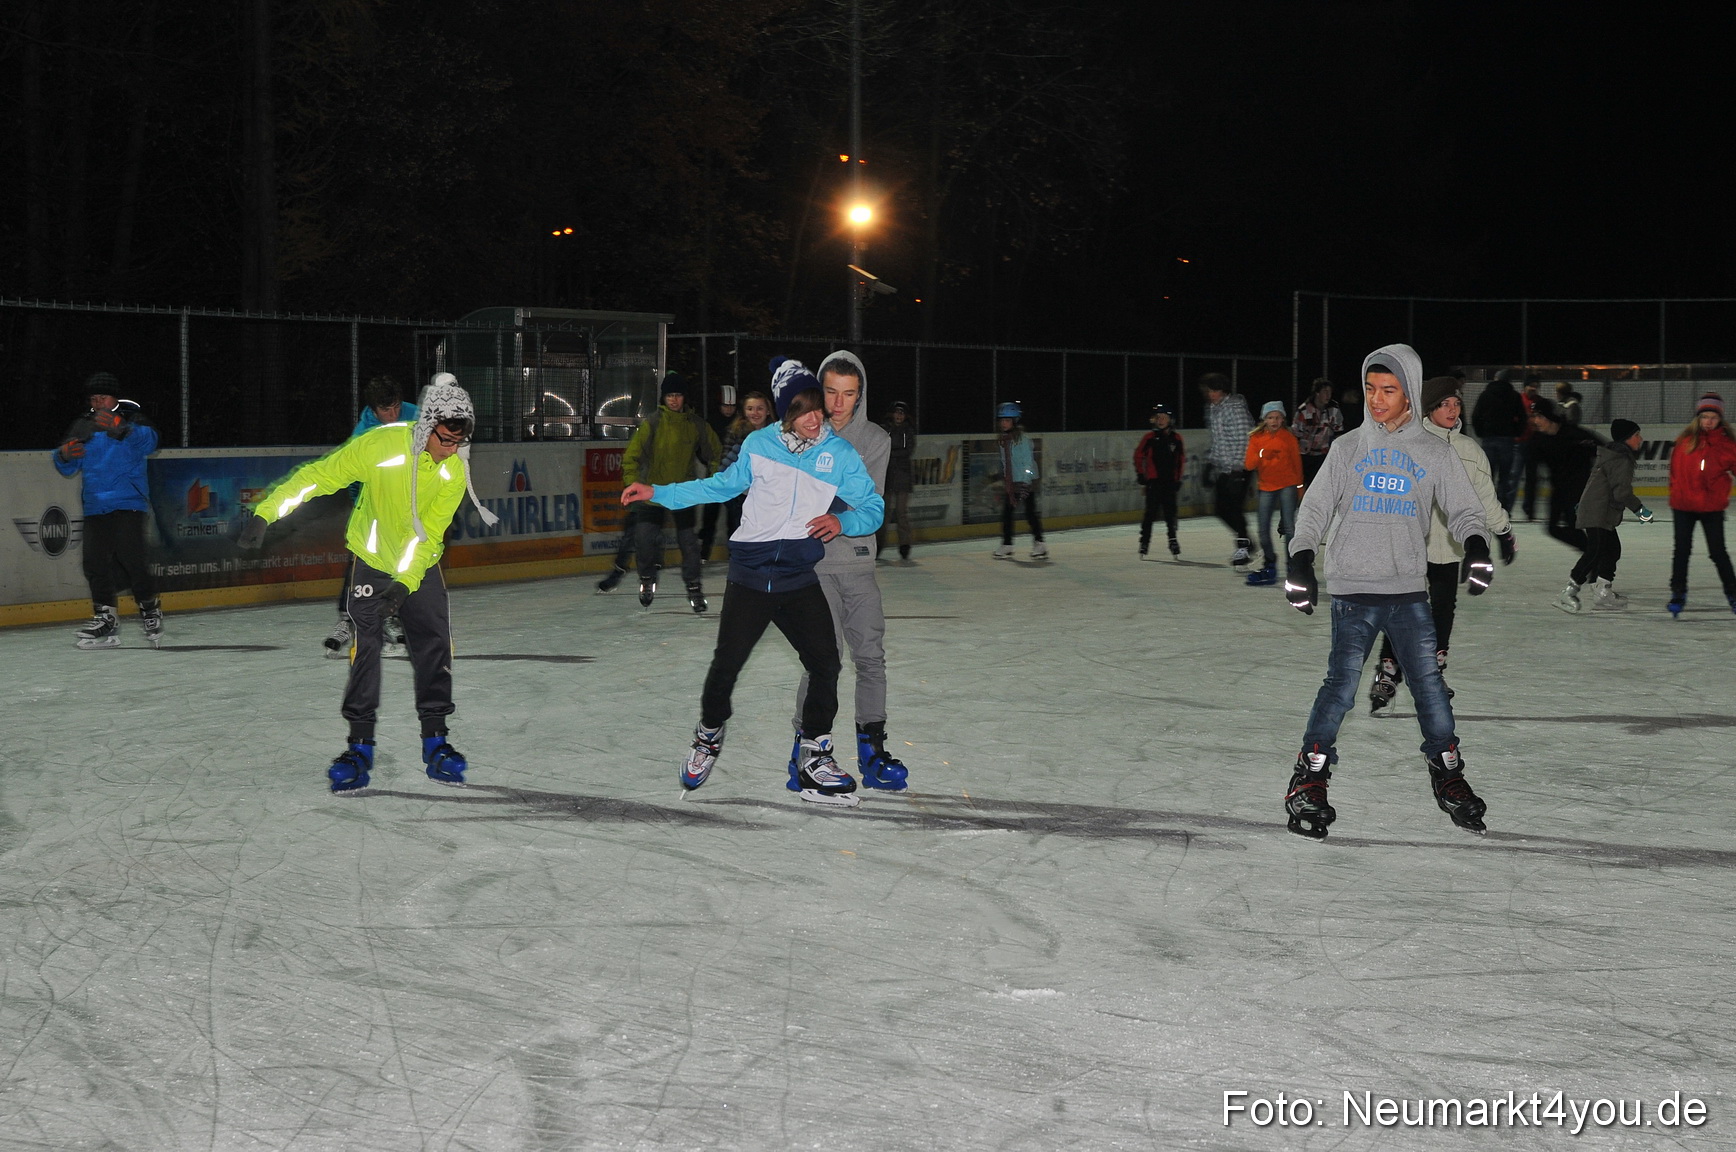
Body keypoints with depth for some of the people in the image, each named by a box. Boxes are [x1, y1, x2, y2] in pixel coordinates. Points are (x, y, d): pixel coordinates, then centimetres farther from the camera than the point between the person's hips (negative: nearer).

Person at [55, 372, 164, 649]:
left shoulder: (132, 420, 2)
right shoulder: (82, 426, 15)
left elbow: (149, 441, -19)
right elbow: (68, 468, 17)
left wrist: (122, 429, -36)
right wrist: (64, 455, -7)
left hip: (128, 502, -5)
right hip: (95, 506, 5)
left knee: (129, 555, -15)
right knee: (95, 561, -2)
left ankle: (150, 610, 3)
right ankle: (106, 620, 6)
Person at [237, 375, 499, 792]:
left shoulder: (455, 470, -14)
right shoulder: (381, 445, -25)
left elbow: (429, 534, -14)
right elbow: (320, 475, -20)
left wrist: (405, 583, -25)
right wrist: (266, 512, -25)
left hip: (420, 564, 3)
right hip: (371, 556, -3)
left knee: (435, 641, -4)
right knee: (364, 642, -11)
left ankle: (435, 741, 7)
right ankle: (360, 744, -3)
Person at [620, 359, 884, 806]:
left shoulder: (840, 454, -1)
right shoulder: (759, 445, 2)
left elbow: (873, 508, 1)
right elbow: (723, 485, 15)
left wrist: (842, 521, -21)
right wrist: (657, 493, 14)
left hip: (799, 578, 0)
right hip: (750, 573, 0)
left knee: (825, 663, -10)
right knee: (726, 663, -2)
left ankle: (814, 756, 8)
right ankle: (708, 736, 27)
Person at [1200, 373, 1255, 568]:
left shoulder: (1235, 408, -14)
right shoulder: (1212, 408, 13)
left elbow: (1243, 440, -18)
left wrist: (1236, 468, -21)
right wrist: (1209, 464, 20)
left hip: (1237, 468, -9)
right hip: (1221, 468, 9)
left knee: (1235, 508, -8)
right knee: (1223, 510, 8)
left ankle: (1243, 548, 2)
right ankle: (1246, 543, 23)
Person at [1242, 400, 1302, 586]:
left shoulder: (1288, 437, -1)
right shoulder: (1256, 439, 3)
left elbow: (1297, 462, 7)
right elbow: (1249, 464, -5)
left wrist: (1299, 487, 11)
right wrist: (1260, 457, -24)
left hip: (1287, 485, -2)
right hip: (1266, 487, 2)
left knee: (1289, 526, -9)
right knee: (1263, 529, 4)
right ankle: (1269, 567, 18)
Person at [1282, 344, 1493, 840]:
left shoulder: (1435, 453, 7)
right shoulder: (1348, 448, 8)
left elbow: (1463, 508, 5)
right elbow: (1316, 507, 6)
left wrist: (1476, 544, -16)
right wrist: (1301, 558, -9)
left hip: (1409, 593, 1)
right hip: (1352, 592, -1)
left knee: (1429, 684, -2)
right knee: (1341, 685, -8)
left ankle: (1447, 773, 15)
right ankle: (1309, 780, 2)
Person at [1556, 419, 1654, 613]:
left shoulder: (1612, 455, 18)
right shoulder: (1621, 461, -17)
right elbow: (1622, 491, -23)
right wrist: (1640, 509, -14)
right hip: (1597, 515, -11)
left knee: (1612, 550, 12)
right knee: (1595, 552, -14)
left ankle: (1604, 594, 14)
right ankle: (1568, 593, -14)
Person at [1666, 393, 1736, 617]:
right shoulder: (1685, 440, -1)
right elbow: (1675, 469, 9)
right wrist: (1675, 492, 10)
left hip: (1712, 507, -1)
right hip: (1683, 505, 1)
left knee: (1717, 552, 2)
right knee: (1681, 550, 6)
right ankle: (1678, 593, 18)